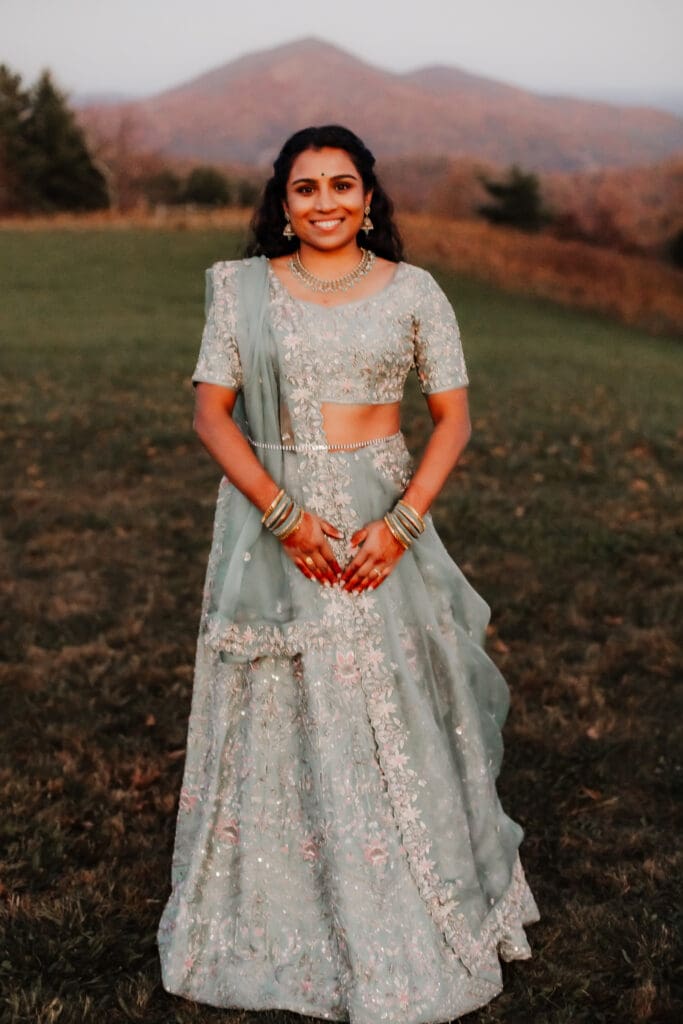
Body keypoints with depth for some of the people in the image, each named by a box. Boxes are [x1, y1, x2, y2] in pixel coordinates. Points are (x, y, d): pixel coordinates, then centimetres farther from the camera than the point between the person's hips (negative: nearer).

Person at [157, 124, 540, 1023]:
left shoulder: (413, 291, 2)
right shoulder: (241, 289, 3)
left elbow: (454, 418, 1)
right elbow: (212, 414, -2)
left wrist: (403, 521, -13)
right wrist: (283, 514, -15)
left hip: (383, 522, 0)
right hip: (270, 522, 1)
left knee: (396, 726, 4)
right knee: (273, 723, 7)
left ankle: (412, 938, 23)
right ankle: (276, 920, 26)